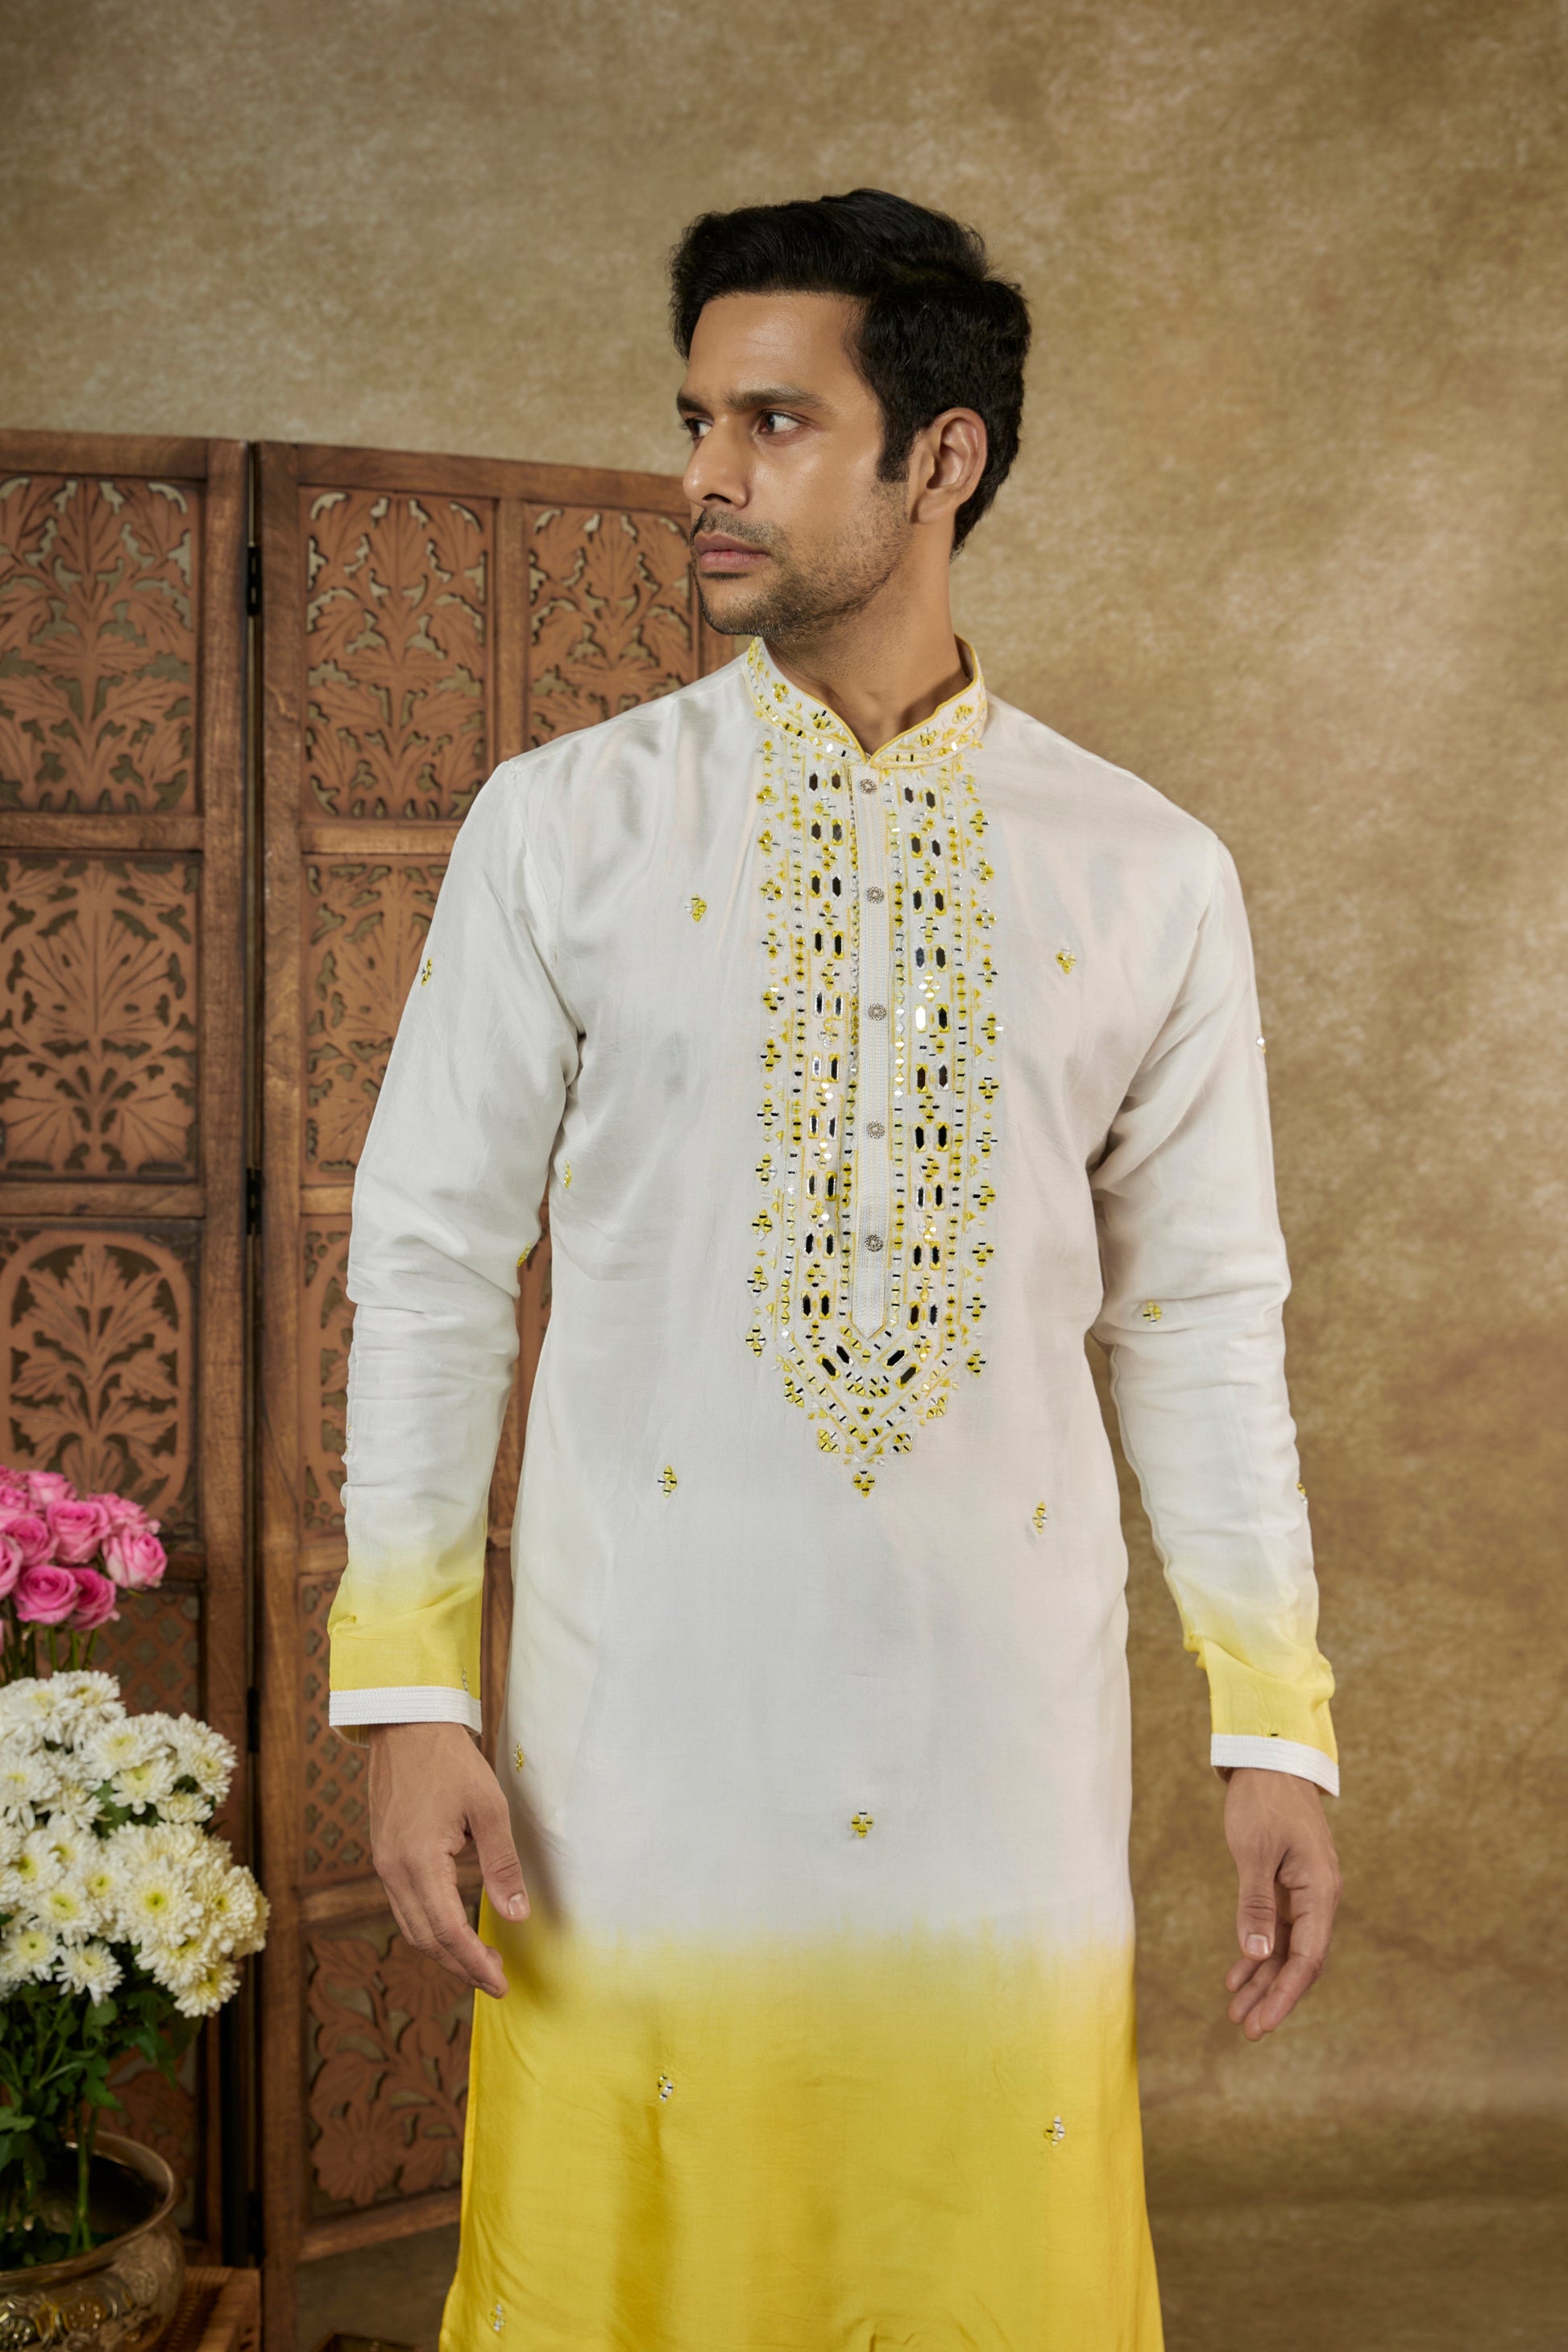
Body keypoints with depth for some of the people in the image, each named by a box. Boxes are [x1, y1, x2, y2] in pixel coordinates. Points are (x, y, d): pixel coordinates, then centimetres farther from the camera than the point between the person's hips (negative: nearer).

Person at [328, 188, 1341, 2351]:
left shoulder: (1149, 876, 4)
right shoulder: (562, 829, 1)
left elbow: (1204, 1314, 7)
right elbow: (433, 1259, 2)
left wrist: (1276, 1733, 4)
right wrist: (406, 1692, -4)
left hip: (1005, 1721, 1)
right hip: (641, 1706, 0)